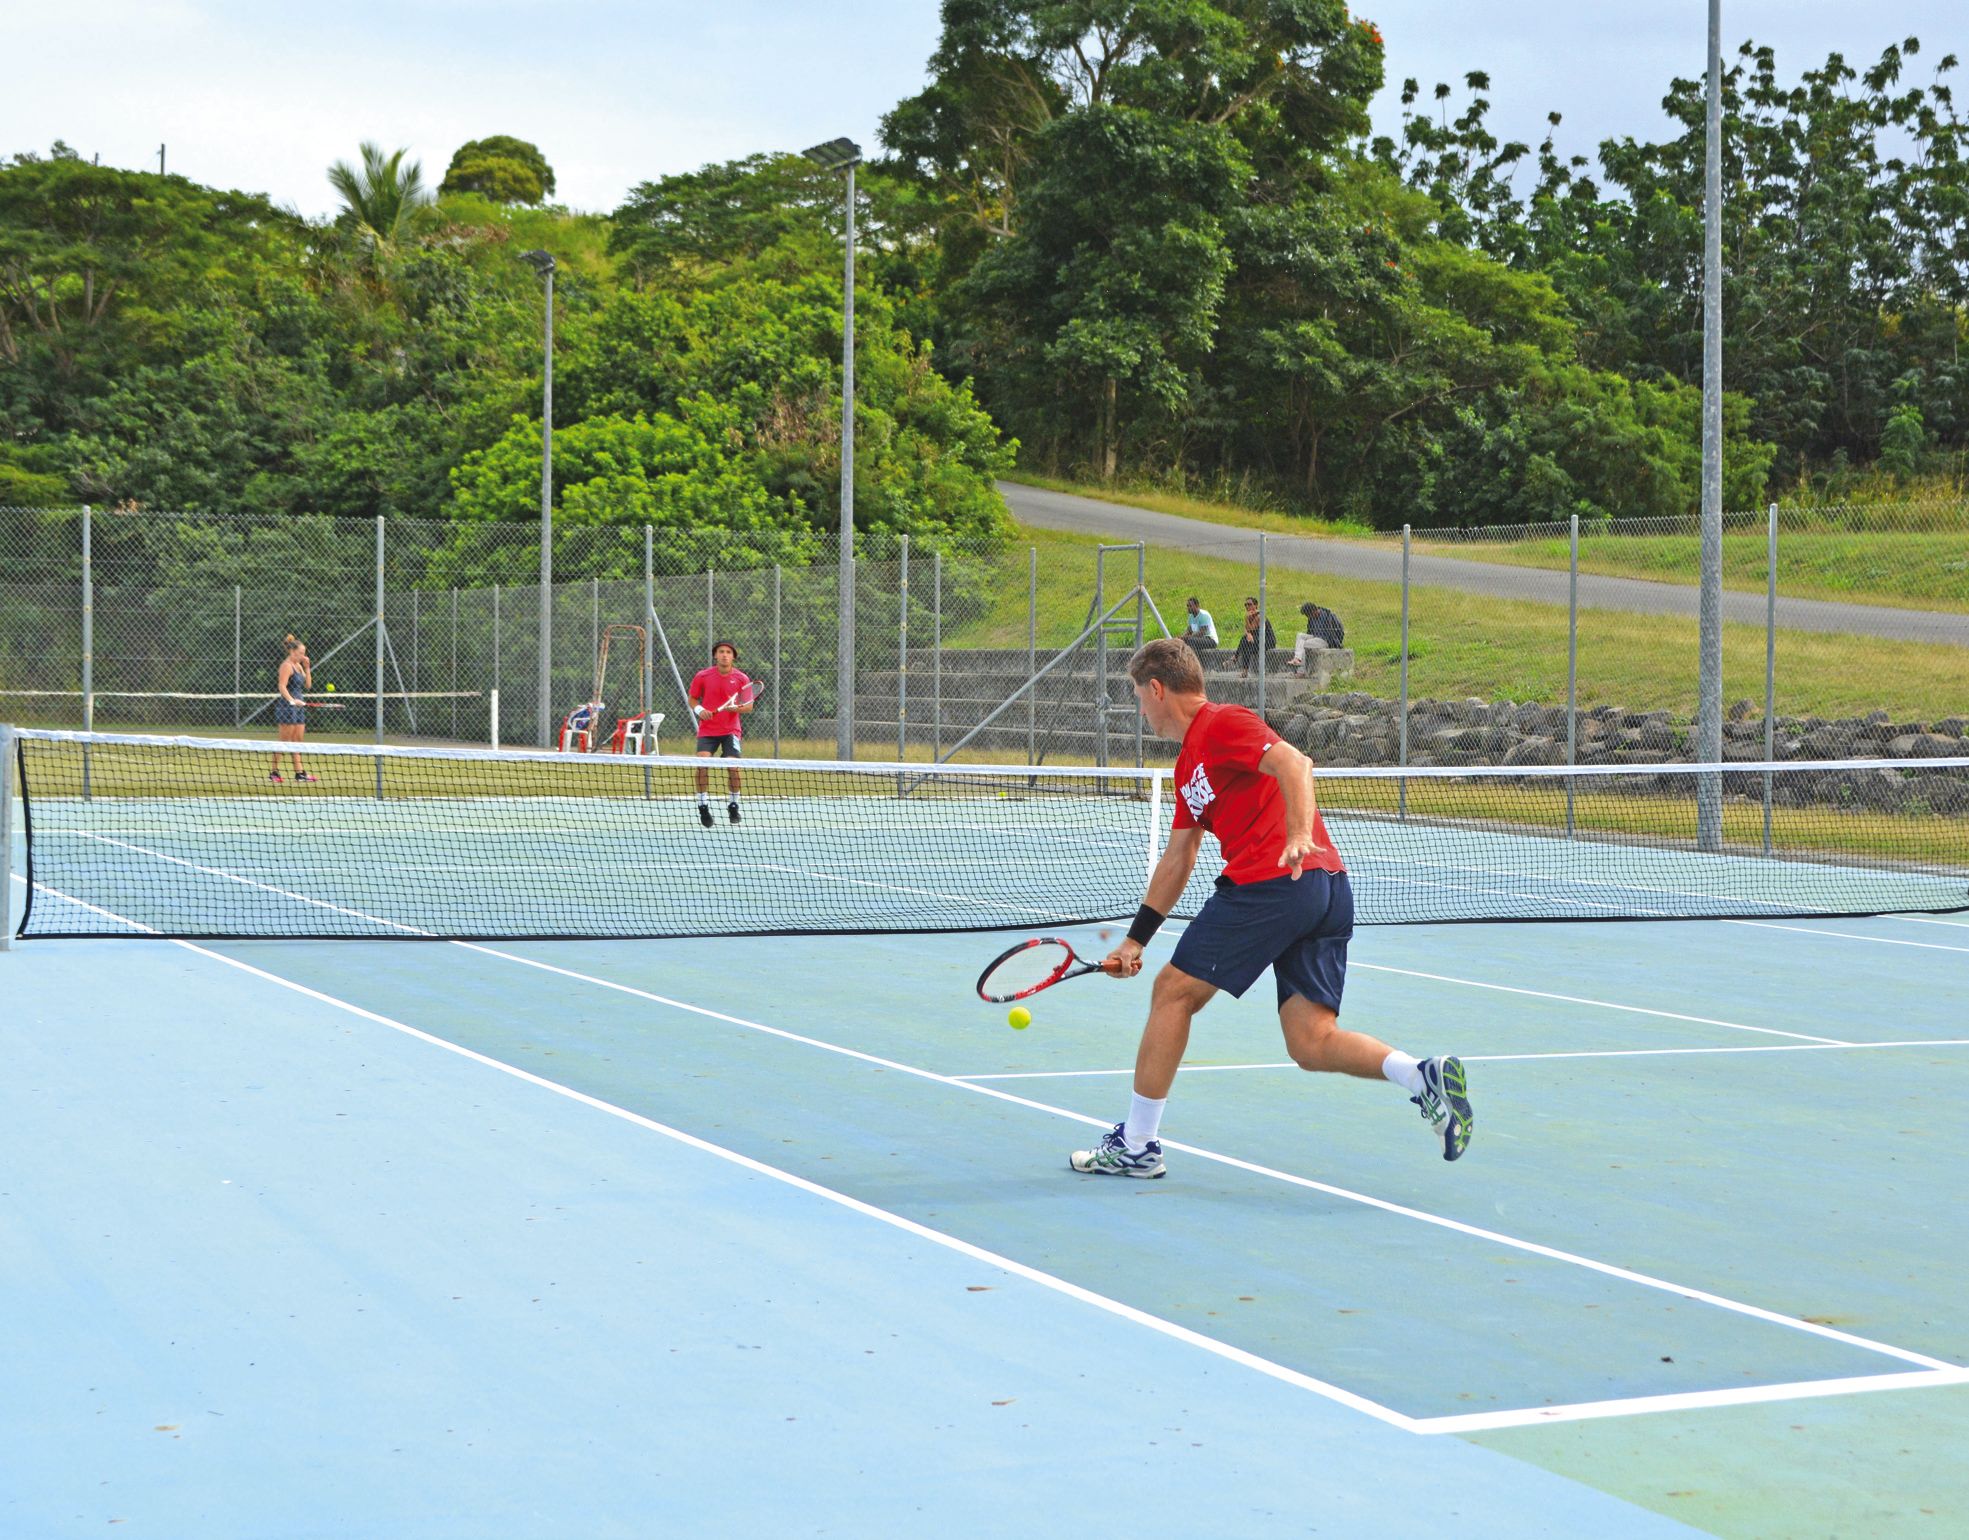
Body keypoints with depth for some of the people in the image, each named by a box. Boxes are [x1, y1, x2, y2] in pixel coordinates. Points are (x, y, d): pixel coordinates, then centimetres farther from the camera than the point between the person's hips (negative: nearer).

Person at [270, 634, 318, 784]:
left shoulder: (298, 665, 16)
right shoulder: (287, 665, -10)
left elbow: (308, 686, 17)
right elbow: (282, 686, -20)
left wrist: (307, 668, 9)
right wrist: (292, 700, -33)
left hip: (298, 707, 9)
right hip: (287, 708, -9)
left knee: (297, 740, 8)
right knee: (284, 741, -6)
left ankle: (299, 772, 9)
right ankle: (274, 772, -1)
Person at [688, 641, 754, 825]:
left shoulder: (741, 679, -2)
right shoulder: (703, 676, -1)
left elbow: (749, 706, 0)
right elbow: (692, 699, 10)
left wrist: (737, 708, -21)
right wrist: (699, 710, -11)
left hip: (731, 730, 0)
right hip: (707, 729, 0)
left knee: (733, 766, -14)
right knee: (702, 763, -19)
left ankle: (733, 805, 10)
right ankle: (703, 805, -5)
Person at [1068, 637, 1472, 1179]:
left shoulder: (1222, 724, -1)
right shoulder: (1188, 765, 28)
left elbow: (1294, 763, -18)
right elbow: (1177, 860, 33)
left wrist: (1299, 837, -33)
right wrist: (1135, 940, 33)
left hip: (1275, 883, -9)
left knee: (1173, 991, 3)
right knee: (1311, 1043, 2)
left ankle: (1135, 1145, 10)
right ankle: (1425, 1076, -18)